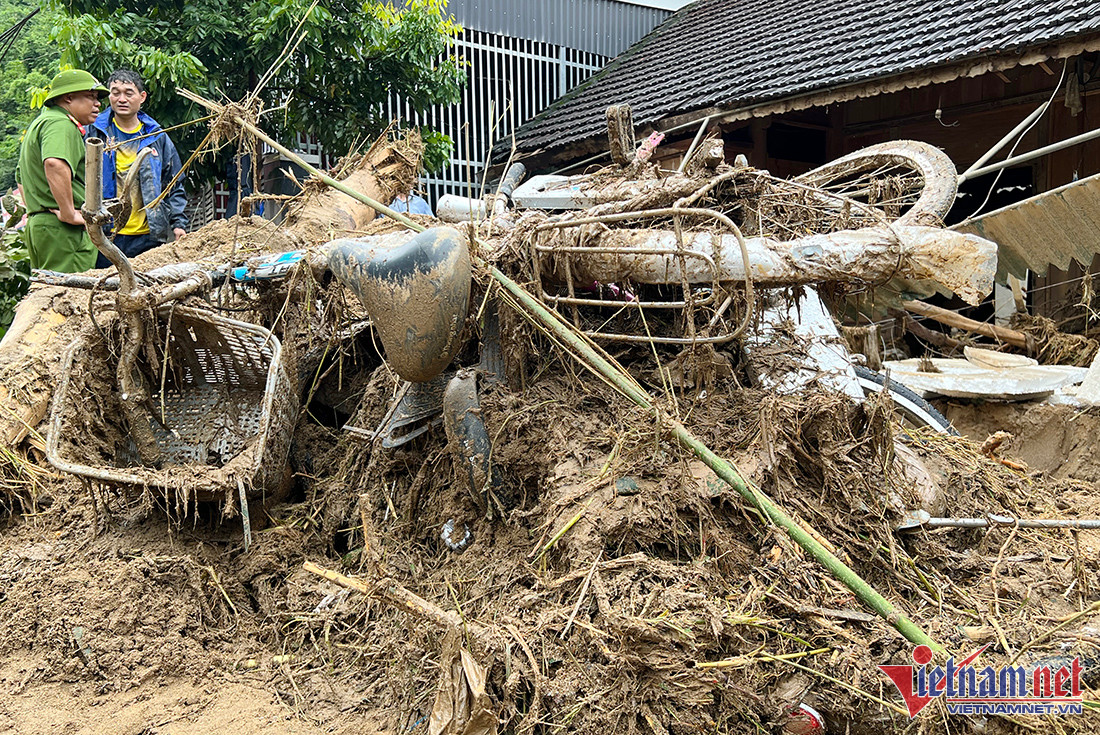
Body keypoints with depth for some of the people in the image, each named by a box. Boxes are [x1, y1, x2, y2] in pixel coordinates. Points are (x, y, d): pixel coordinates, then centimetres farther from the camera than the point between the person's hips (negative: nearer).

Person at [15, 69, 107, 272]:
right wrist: (69, 213, -26)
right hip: (63, 231, -11)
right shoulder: (61, 124, -9)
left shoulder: (38, 123, 26)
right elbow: (55, 164, -31)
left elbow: (21, 176, 35)